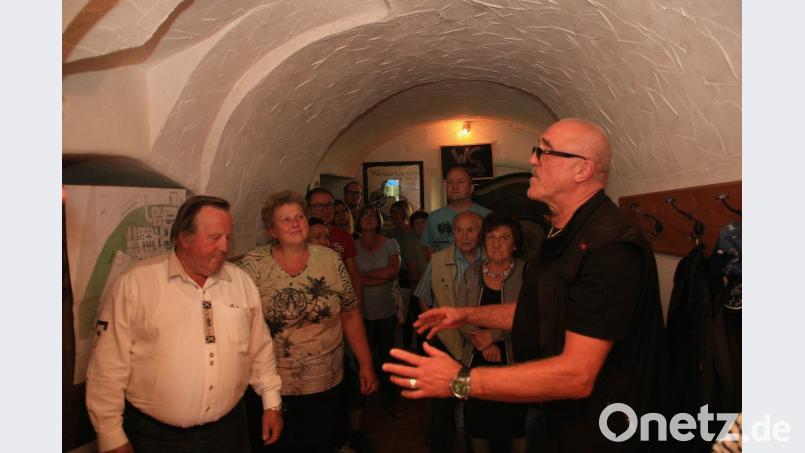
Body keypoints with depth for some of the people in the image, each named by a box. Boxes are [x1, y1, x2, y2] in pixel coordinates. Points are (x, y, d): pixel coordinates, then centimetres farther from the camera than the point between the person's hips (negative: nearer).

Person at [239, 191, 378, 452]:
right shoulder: (253, 265, -9)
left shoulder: (329, 259, -4)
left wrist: (366, 364, 2)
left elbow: (350, 315, 2)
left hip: (327, 384, 2)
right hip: (274, 387, -1)